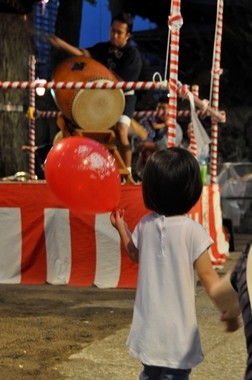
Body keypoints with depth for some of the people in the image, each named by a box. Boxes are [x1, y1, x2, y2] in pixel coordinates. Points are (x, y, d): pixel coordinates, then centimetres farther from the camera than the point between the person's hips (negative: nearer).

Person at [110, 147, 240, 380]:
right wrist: (229, 309, -5)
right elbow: (207, 275, -14)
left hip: (148, 323, 6)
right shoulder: (191, 230, -16)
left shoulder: (146, 224, -1)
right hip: (177, 325, -6)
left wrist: (121, 229, 33)